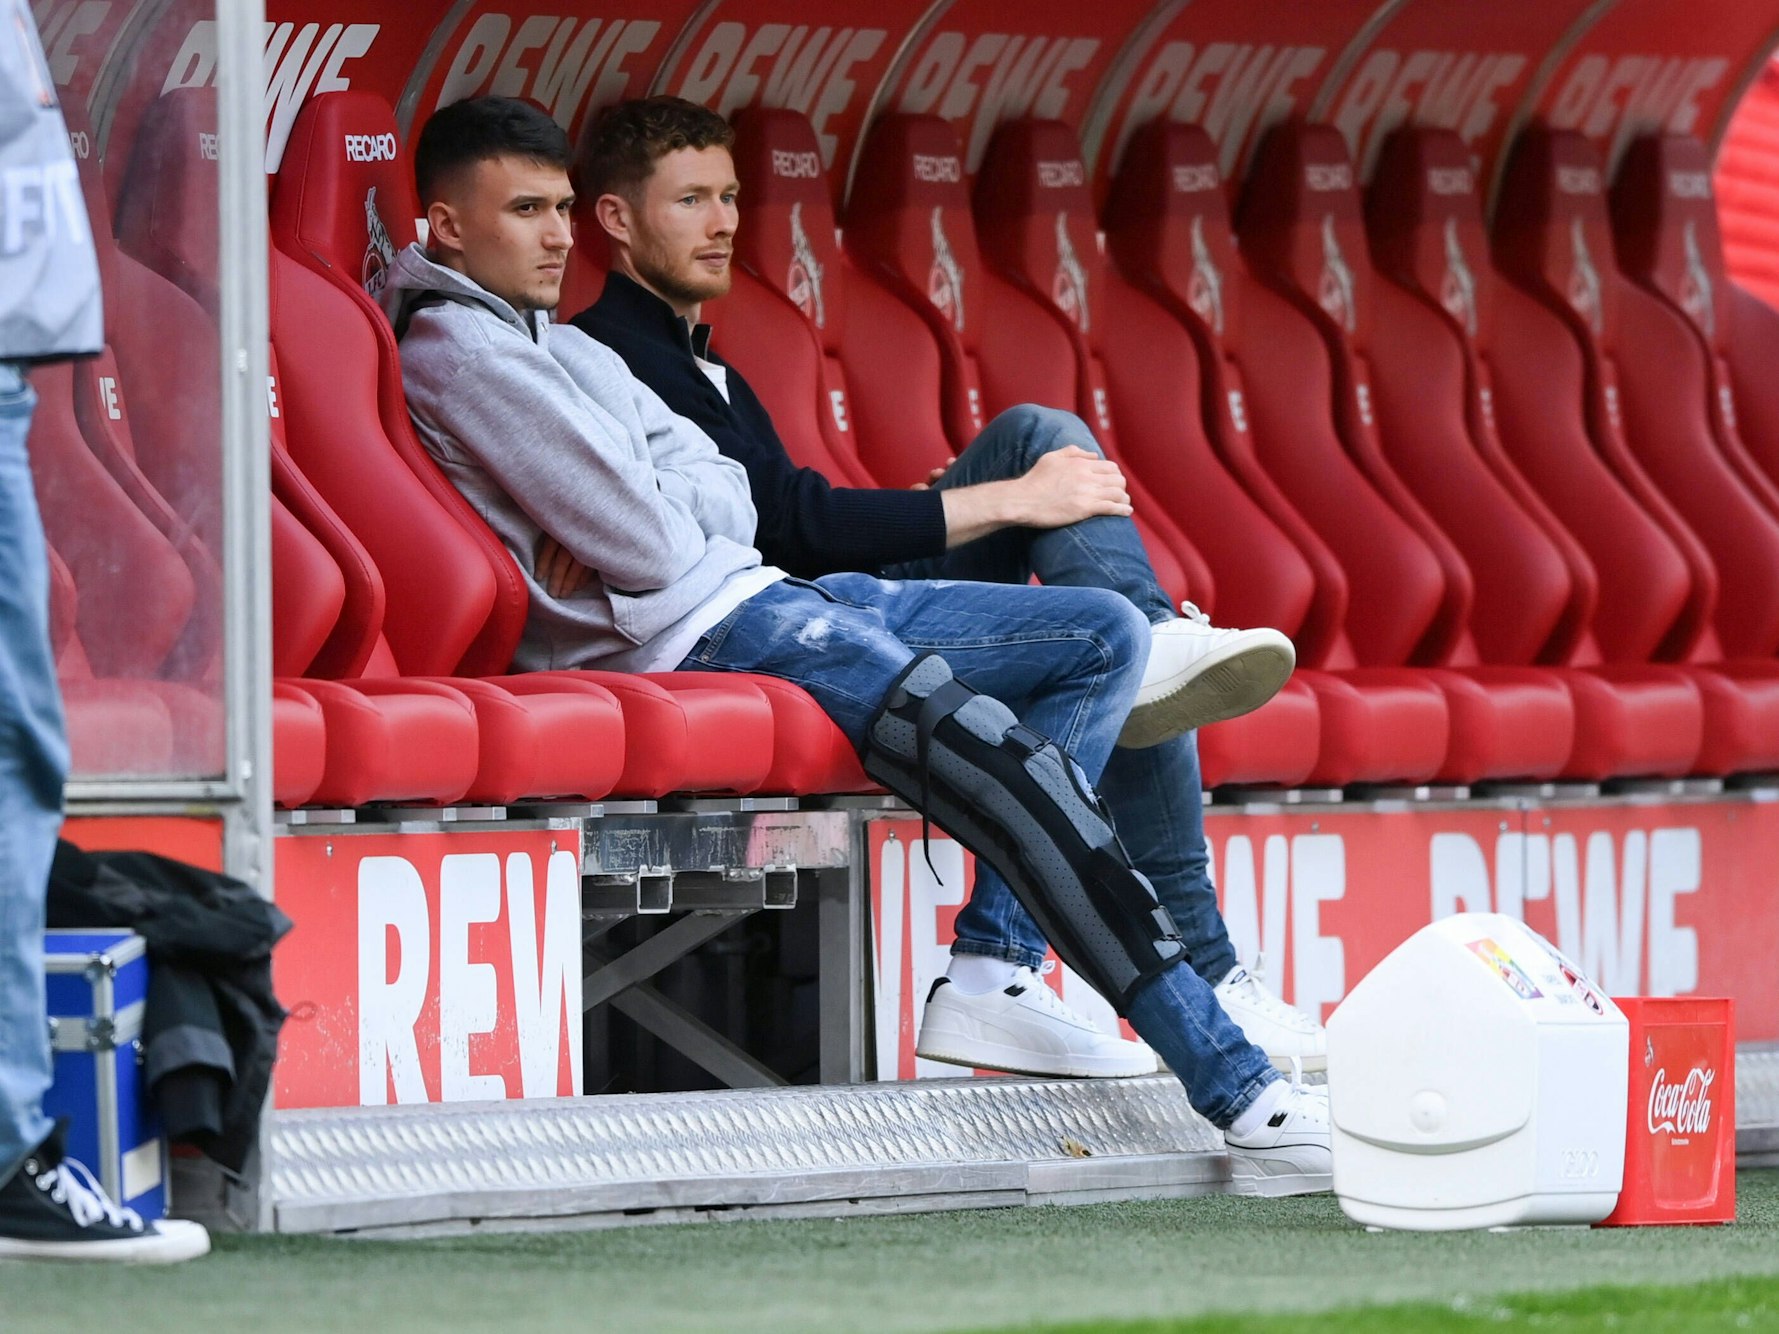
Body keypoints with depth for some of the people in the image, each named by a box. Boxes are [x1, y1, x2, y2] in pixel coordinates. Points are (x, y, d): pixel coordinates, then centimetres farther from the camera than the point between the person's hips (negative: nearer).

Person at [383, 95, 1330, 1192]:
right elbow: (645, 543, -15)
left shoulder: (562, 347, 24)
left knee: (1109, 635, 5)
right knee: (990, 749, -28)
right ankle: (1240, 1094, -33)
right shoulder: (454, 348, -8)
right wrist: (687, 526, 6)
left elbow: (728, 496, 16)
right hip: (693, 635, -11)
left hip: (751, 593, 11)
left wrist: (659, 514, -5)